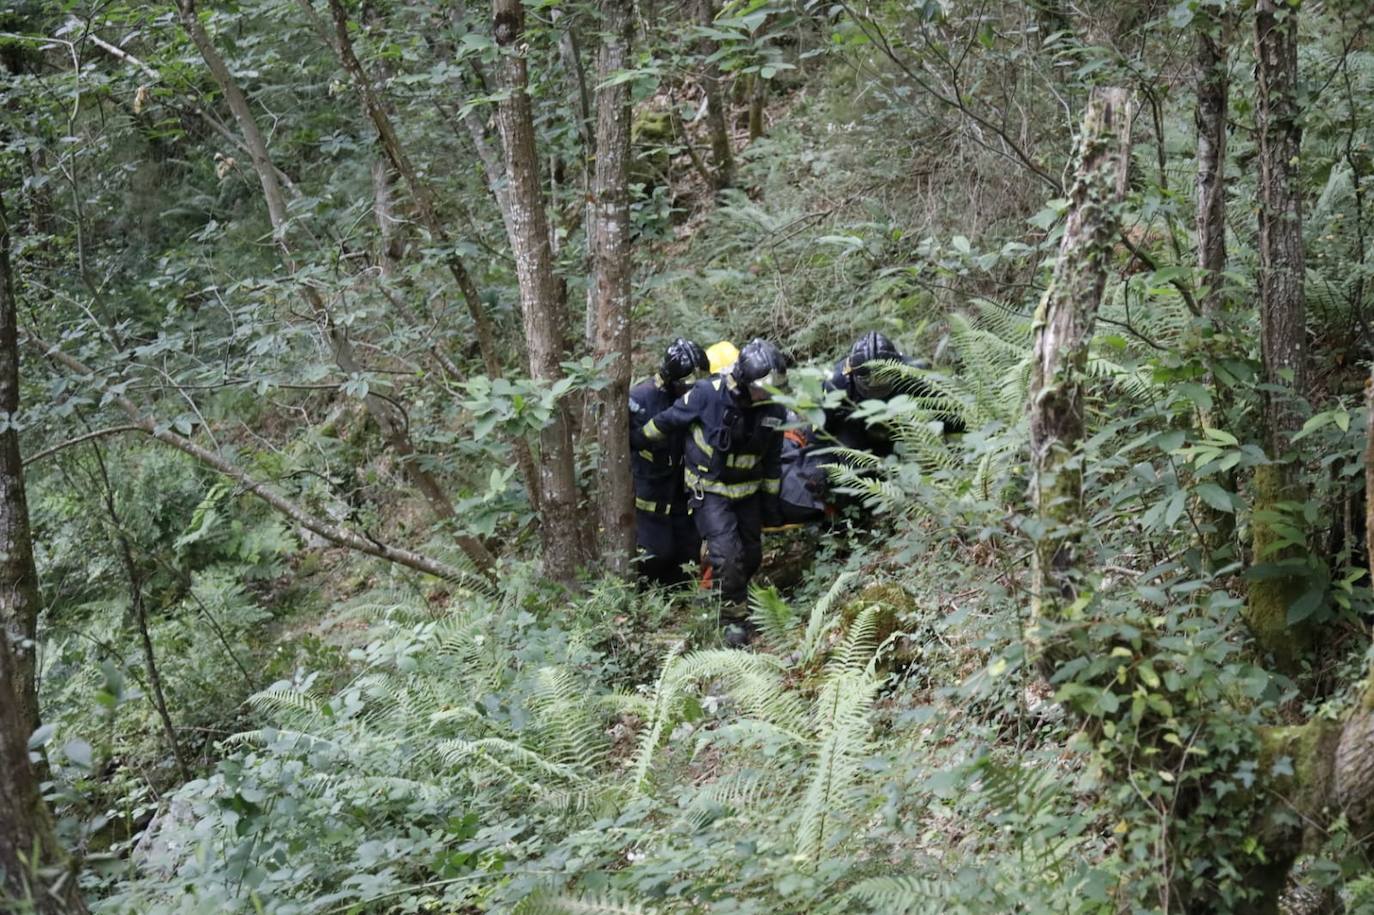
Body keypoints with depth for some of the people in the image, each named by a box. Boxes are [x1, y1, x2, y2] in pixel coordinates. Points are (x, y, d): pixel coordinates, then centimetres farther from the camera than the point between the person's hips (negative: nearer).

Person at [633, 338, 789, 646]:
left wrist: (770, 502, 9)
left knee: (751, 557, 14)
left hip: (747, 492, 5)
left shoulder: (774, 409, -12)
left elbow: (772, 460, 3)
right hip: (709, 490, -4)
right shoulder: (708, 394, -25)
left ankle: (737, 598, 40)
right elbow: (668, 421, -9)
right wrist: (637, 442, 4)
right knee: (727, 555, -18)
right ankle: (734, 618, -1)